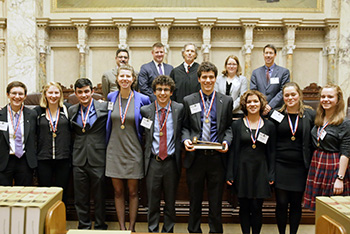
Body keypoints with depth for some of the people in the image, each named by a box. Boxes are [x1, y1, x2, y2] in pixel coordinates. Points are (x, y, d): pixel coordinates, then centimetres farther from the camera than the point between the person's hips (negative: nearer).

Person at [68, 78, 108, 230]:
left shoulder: (104, 107, -4)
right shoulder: (72, 110, 9)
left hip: (98, 159, -3)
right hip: (79, 160, 3)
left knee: (99, 197, 7)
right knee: (80, 197, 11)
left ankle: (100, 227, 24)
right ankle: (84, 226, 27)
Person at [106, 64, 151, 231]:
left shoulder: (142, 99, -6)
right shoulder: (111, 97, 2)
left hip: (133, 151, -2)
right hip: (114, 150, 2)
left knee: (133, 192, 6)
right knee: (118, 191, 8)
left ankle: (132, 228, 20)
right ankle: (121, 227, 20)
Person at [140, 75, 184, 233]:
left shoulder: (179, 109, 0)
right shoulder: (145, 110, 1)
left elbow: (182, 132, 10)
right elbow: (143, 135, 11)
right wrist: (146, 154, 4)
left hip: (171, 161, 0)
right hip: (153, 162, 0)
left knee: (170, 202, 12)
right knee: (153, 202, 8)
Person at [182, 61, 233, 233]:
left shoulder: (226, 101, 6)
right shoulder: (188, 101, 6)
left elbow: (228, 127, 10)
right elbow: (185, 127, 9)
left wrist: (226, 141, -9)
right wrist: (185, 139, -10)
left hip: (216, 156, 0)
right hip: (195, 157, 0)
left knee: (216, 201, 9)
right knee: (194, 200, 13)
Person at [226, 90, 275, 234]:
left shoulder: (269, 126, 6)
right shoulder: (237, 125, 3)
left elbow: (272, 152, 8)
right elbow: (232, 151, 2)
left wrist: (271, 174, 2)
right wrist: (230, 175, -2)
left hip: (260, 170, 0)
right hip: (242, 170, 0)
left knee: (257, 207, 2)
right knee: (244, 207, 6)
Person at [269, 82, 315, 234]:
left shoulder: (310, 114, 3)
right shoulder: (277, 114, 3)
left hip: (300, 166, 1)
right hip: (281, 165, 0)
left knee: (296, 203, 9)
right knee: (281, 203, 3)